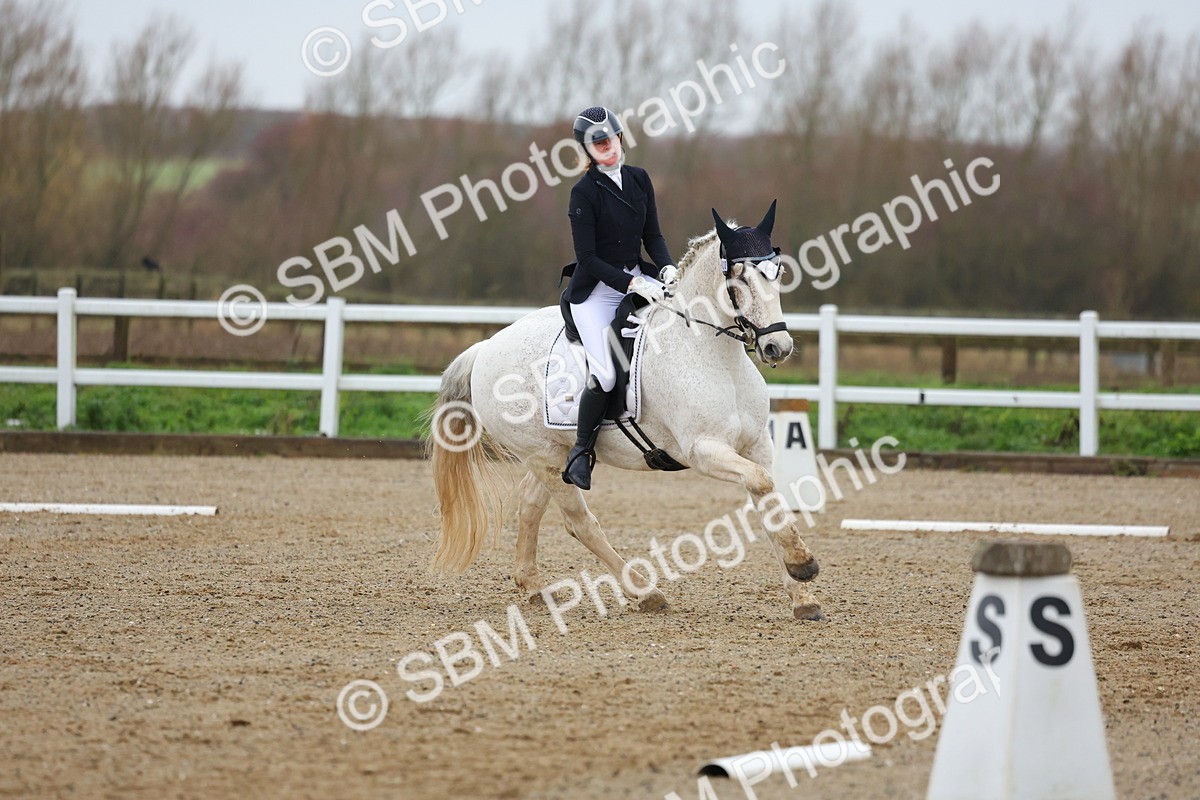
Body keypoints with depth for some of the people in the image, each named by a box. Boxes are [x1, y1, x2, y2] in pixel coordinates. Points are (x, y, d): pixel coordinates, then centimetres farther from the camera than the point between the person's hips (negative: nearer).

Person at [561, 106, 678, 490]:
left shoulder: (639, 179, 5)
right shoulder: (585, 192, -13)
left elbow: (652, 234, 10)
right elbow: (587, 258, -15)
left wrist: (666, 267, -10)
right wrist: (632, 284, -23)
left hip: (637, 279, 6)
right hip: (595, 290, -6)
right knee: (604, 375, -22)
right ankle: (581, 450, 1)